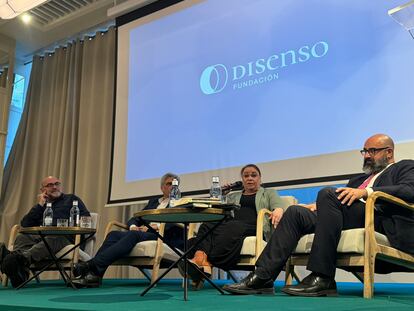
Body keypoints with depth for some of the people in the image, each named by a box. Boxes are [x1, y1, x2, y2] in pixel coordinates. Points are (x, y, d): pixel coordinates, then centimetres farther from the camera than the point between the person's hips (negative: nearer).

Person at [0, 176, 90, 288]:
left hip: (64, 237, -3)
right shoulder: (41, 206, 32)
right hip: (39, 236, 3)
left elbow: (86, 219, 13)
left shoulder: (71, 199, 25)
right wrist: (40, 205, 14)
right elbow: (24, 224, 17)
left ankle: (24, 258, -65)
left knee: (52, 238, -38)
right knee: (22, 237, -29)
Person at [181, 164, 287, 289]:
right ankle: (200, 257, -53)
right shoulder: (232, 196, 35)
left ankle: (207, 262, -50)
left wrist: (278, 210, -20)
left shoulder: (269, 193, 25)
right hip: (230, 226, 4)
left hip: (255, 228, -3)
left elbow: (279, 206, 5)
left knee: (231, 227, -38)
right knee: (206, 226, -30)